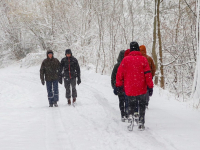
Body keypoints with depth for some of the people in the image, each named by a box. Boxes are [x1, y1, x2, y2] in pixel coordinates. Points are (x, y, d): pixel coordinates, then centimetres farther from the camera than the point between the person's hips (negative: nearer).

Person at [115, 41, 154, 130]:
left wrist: (118, 86, 10)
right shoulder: (143, 59, -3)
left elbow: (120, 74, 1)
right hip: (141, 88, -1)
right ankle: (141, 122, 4)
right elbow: (148, 74, -5)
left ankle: (130, 114, -9)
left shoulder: (125, 60, -1)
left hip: (129, 89, 1)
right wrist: (150, 87, -1)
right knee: (142, 105, 12)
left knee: (131, 104, 17)